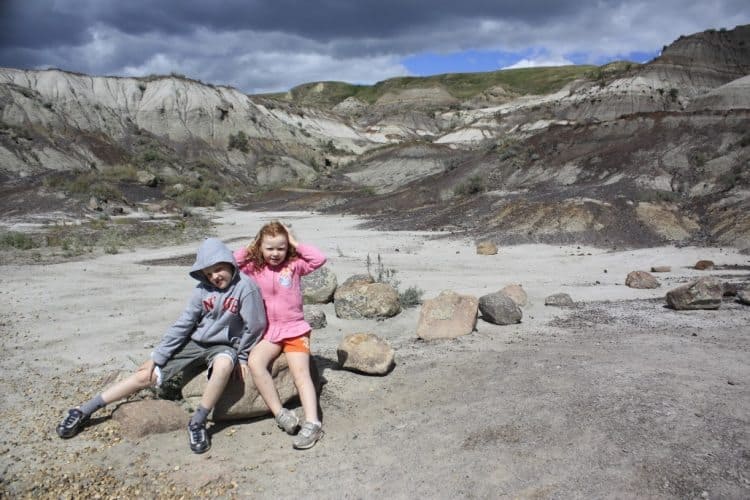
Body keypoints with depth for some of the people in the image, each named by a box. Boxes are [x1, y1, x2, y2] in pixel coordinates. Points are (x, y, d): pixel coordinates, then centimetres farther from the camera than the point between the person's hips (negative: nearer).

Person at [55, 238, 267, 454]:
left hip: (224, 346, -4)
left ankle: (197, 422, -24)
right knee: (146, 376, -3)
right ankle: (84, 411, 10)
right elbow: (182, 325, 0)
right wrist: (157, 356, 0)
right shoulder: (202, 290, -5)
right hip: (195, 342, 4)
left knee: (223, 364, -41)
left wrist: (242, 356, -4)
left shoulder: (245, 286, -18)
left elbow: (254, 326, -12)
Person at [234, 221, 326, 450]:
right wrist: (250, 248, 1)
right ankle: (280, 413, -24)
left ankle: (312, 423, -25)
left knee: (301, 372, -19)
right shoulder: (254, 268, 7)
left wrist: (296, 245, -4)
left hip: (295, 329, -2)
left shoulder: (294, 265, 1)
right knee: (254, 361, -26)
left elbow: (319, 259, -11)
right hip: (268, 331, 2)